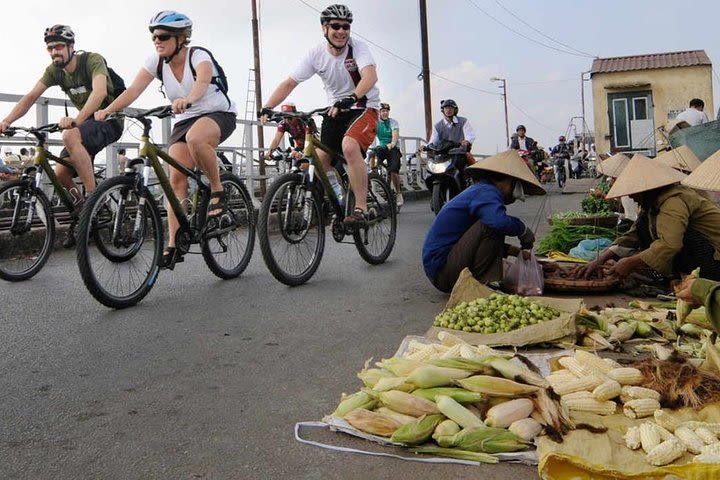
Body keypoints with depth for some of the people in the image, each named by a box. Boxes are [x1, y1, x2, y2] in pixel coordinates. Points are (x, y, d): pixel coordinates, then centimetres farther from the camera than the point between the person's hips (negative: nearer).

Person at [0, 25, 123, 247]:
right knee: (59, 175, -3)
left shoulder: (92, 60, -19)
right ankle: (81, 214, 20)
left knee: (69, 136, -36)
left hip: (109, 121, -7)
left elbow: (99, 91, -37)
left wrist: (76, 120, -50)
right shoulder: (54, 70, 1)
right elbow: (30, 97, -3)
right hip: (85, 123, 7)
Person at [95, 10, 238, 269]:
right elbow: (134, 89, -15)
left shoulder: (199, 56, -17)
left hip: (218, 114, -5)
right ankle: (173, 245, -10)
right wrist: (108, 110, -31)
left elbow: (202, 81, -39)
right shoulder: (156, 61, -4)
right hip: (184, 121, 5)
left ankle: (217, 190, -17)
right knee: (176, 178, -11)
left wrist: (187, 99, -60)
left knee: (195, 138, -40)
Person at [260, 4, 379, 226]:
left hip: (364, 108, -5)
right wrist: (267, 108, -20)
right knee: (320, 160, -3)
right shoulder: (316, 54, -5)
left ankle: (361, 210, -28)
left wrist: (351, 98, -52)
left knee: (349, 146, -32)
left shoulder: (358, 47, -16)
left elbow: (371, 76, -34)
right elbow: (289, 83, -6)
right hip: (336, 110, 5)